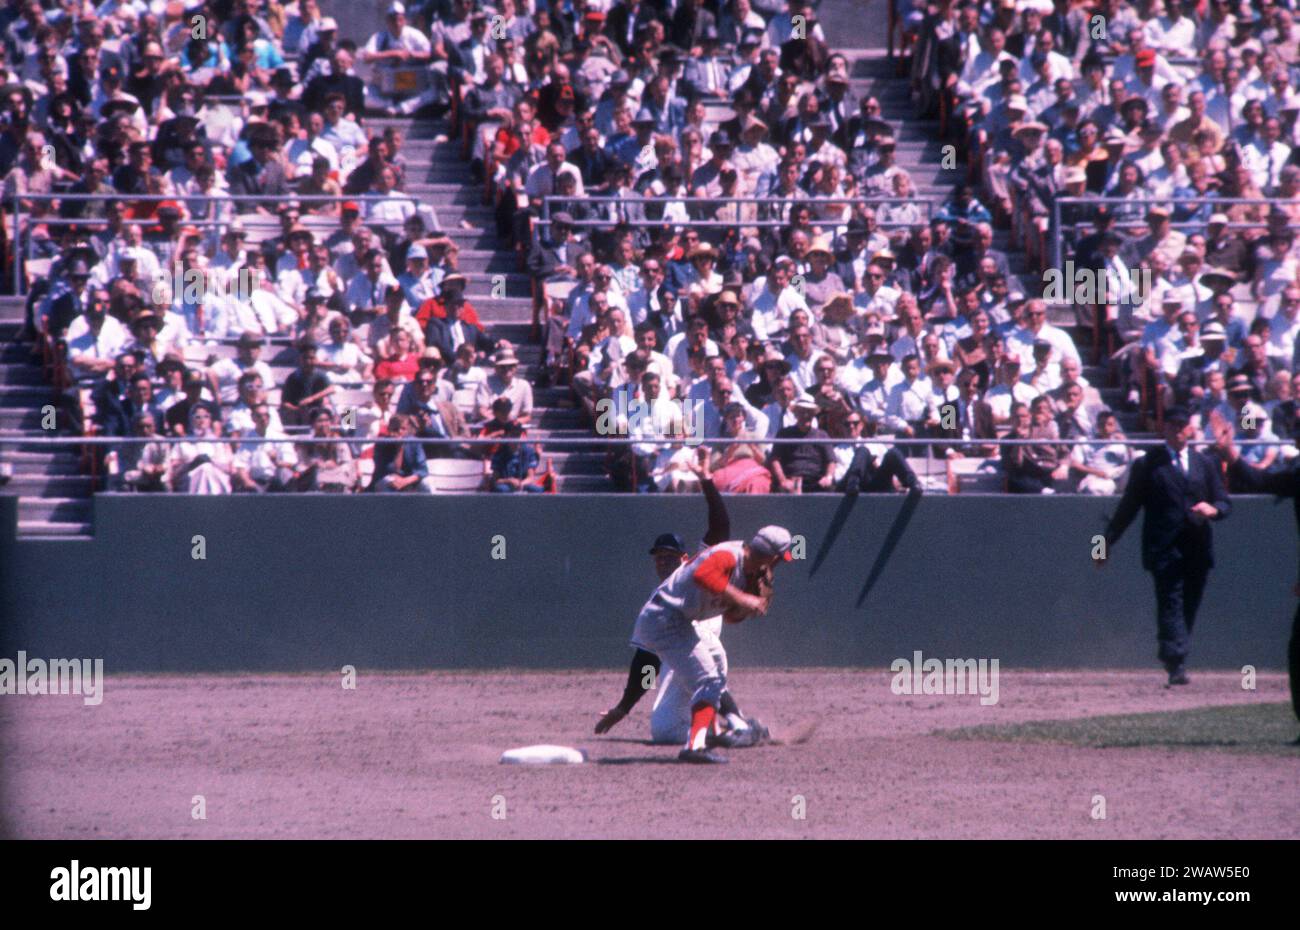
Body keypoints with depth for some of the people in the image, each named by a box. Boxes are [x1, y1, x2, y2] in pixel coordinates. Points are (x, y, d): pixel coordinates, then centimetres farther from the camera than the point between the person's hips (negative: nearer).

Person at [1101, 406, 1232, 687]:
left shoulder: (1204, 463, 17)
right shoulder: (1147, 464, 6)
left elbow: (1225, 502, 15)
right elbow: (1129, 506, 7)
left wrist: (1212, 509, -9)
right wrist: (1109, 540, 2)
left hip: (1197, 549, 4)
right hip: (1164, 548, -4)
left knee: (1188, 608, 5)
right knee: (1170, 603, -15)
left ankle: (1173, 661, 15)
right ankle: (1176, 664, -24)